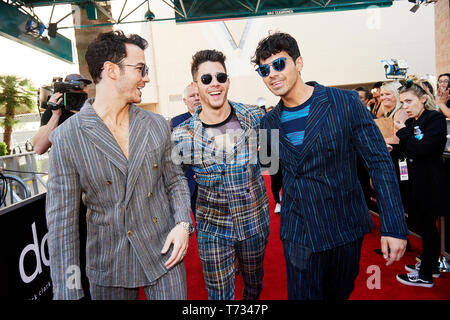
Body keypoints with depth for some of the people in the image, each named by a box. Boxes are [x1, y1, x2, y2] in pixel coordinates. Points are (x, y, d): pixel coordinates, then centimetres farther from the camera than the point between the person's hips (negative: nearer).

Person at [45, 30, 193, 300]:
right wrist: (68, 290, -8)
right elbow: (62, 219, -9)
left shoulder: (158, 125, -2)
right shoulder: (66, 138, -11)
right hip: (108, 268, -1)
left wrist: (183, 223, -9)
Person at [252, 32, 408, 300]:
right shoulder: (270, 122, 0)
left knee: (340, 293, 19)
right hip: (298, 234, 2)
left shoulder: (346, 103, -11)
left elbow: (380, 162, -11)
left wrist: (394, 227, -14)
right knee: (303, 294, 9)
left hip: (346, 228, -1)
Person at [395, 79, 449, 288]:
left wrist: (403, 132, -14)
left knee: (428, 226, 1)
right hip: (417, 182, 8)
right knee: (425, 225, 17)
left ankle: (426, 276, 13)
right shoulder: (410, 122, 11)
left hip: (431, 183, -8)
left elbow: (423, 148, -25)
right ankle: (430, 265, 33)